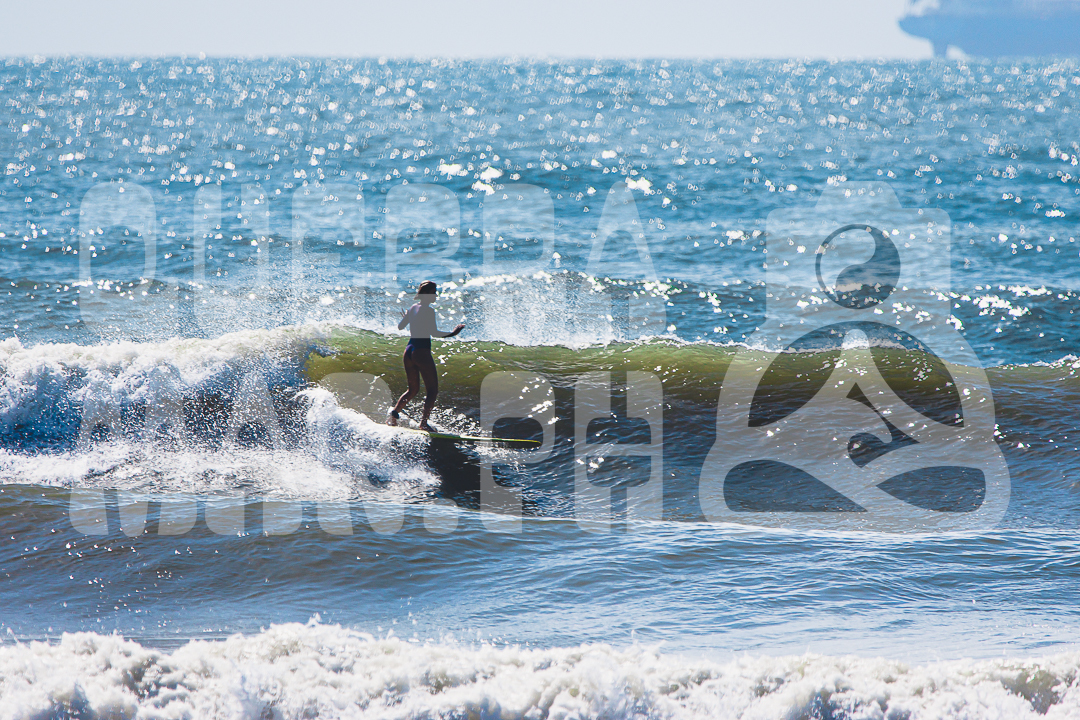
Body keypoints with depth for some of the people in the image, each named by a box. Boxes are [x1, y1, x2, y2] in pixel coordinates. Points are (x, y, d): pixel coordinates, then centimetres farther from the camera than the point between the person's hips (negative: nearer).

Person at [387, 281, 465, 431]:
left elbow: (400, 327, 22)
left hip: (409, 351, 8)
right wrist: (451, 334, -16)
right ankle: (424, 422, -11)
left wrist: (405, 318, 42)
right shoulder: (428, 310, -11)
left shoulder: (412, 309, 11)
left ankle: (394, 413, 12)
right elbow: (433, 332, -20)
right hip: (422, 351, -8)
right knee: (432, 390, -1)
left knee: (413, 389, 21)